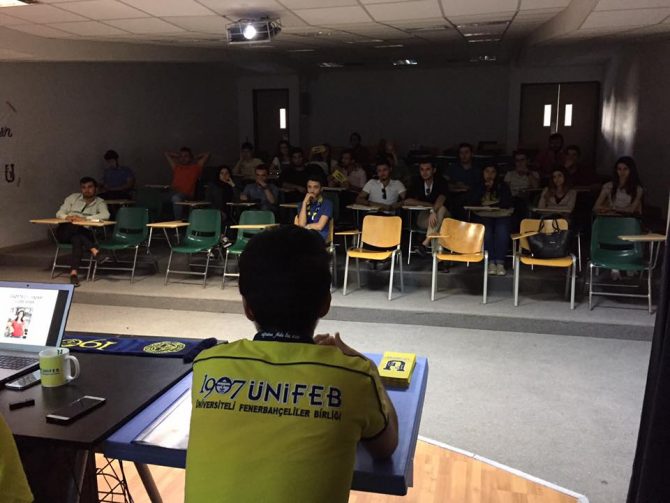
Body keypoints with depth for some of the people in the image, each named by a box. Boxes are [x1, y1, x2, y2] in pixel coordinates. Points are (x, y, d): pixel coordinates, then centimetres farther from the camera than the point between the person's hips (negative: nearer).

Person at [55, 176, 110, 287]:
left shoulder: (99, 202, 8)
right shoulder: (73, 197, 14)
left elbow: (105, 215, -14)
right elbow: (59, 213, 10)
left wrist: (85, 218, -24)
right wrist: (67, 217, -15)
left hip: (84, 233, -2)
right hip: (65, 232, 2)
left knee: (77, 239, -37)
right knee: (74, 228, -34)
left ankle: (73, 272, -45)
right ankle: (93, 249, -41)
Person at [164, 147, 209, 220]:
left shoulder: (195, 168, 17)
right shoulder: (176, 167, 25)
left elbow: (207, 154, 21)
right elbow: (166, 154, 37)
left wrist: (195, 158, 30)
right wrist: (180, 155, 38)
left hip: (187, 194, -4)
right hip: (173, 192, 4)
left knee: (176, 198, -37)